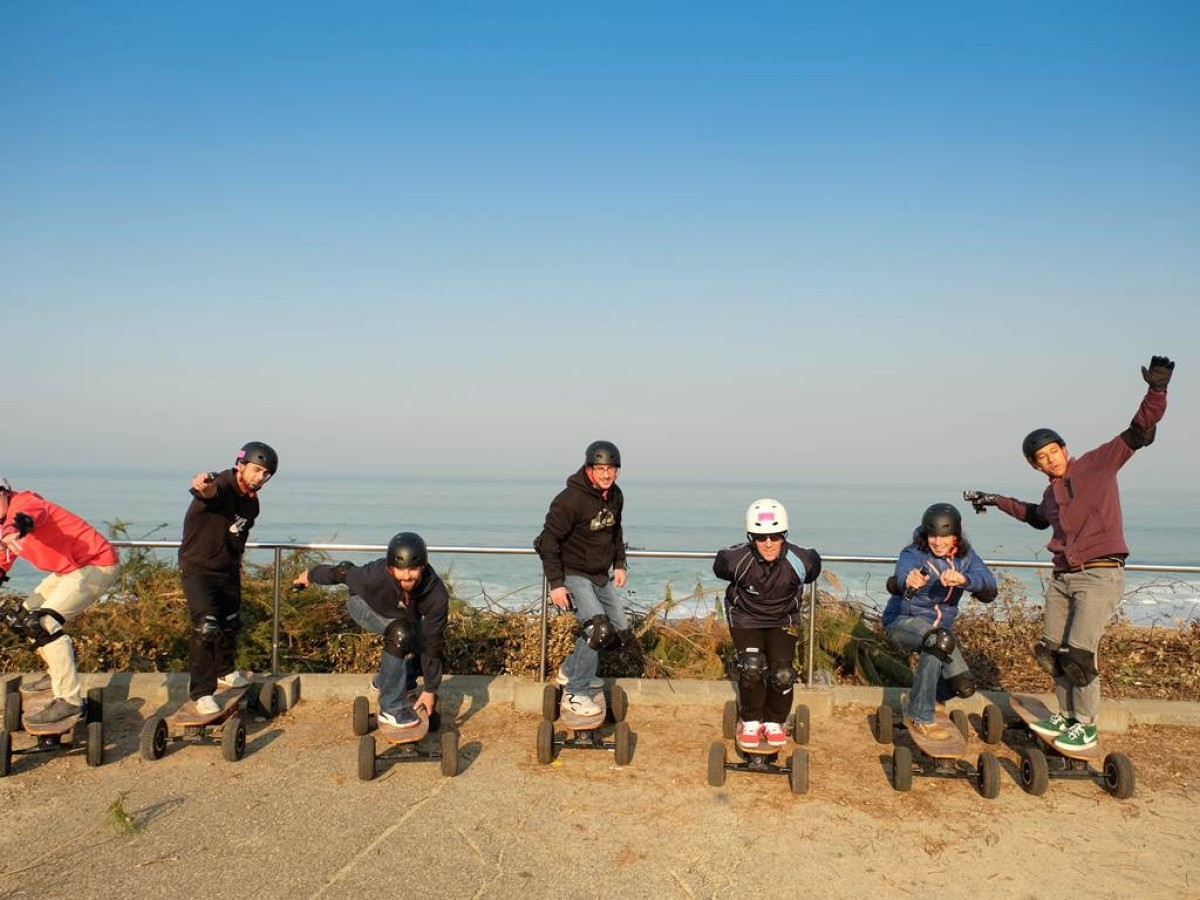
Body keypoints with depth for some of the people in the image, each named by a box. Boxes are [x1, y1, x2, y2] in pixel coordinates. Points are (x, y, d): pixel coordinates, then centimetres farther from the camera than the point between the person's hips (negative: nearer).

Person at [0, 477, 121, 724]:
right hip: (70, 569, 11)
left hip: (97, 565, -11)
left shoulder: (24, 502, -17)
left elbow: (27, 516, -42)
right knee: (27, 615, 22)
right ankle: (60, 672, 38)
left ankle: (69, 700, -23)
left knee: (43, 623, -22)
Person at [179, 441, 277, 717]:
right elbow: (211, 492, -50)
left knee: (230, 624, 20)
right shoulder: (221, 485, -23)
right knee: (206, 627, -19)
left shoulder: (252, 502, 2)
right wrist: (204, 486, -73)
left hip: (228, 570, 8)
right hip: (198, 569, -8)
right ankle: (201, 693, -7)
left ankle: (224, 672, 46)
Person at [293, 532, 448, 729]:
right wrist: (310, 575, 1)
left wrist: (430, 689, -20)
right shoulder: (374, 578, -43)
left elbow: (433, 644, -26)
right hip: (364, 604, -4)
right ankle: (391, 708, -18)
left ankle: (384, 681, 30)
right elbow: (344, 572, -20)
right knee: (400, 633, -30)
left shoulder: (437, 595, -36)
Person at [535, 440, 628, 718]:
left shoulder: (615, 496, 2)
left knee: (620, 627, 11)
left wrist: (619, 564, 13)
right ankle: (575, 694, -7)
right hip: (574, 575, -8)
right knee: (599, 628, -21)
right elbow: (548, 540, -20)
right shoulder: (571, 499, -23)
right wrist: (556, 583, -22)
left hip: (600, 575, 9)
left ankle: (570, 670, 26)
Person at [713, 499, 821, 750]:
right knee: (752, 667, -21)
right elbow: (719, 568, -4)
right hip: (745, 617, -1)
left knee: (782, 673, -12)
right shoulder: (736, 559, -29)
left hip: (782, 619, 1)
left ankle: (774, 722, 17)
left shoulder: (799, 560, -27)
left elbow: (813, 566, 0)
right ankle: (750, 721, 4)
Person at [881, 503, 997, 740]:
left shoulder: (965, 556, -7)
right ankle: (920, 717, -23)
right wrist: (908, 582, -69)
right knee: (940, 640, -37)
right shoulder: (914, 554, -21)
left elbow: (988, 581, -27)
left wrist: (963, 579, -49)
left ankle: (915, 708, 30)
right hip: (903, 621, -6)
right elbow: (899, 577, -44)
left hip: (939, 625, 6)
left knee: (964, 687, -3)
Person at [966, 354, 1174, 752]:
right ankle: (1066, 716, 22)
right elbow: (1037, 516, 38)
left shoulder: (1098, 463, -2)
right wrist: (997, 502, 37)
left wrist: (1156, 391, -22)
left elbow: (1138, 433, -10)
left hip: (1099, 576, -7)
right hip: (1062, 579, 7)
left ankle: (1086, 727, 3)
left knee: (1079, 652, -13)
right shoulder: (1050, 494, 16)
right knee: (1050, 651, 6)